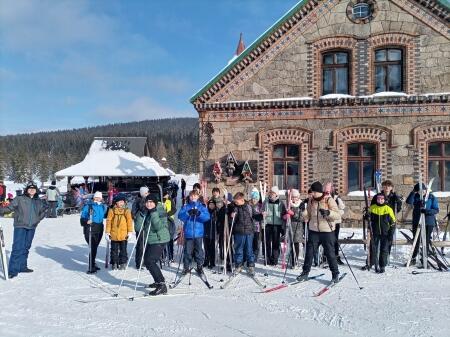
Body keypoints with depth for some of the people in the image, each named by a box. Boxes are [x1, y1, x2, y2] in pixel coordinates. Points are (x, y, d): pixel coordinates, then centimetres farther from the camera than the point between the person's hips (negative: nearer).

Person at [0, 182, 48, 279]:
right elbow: (9, 208, -7)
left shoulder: (38, 202, 12)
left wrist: (38, 219, 9)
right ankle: (13, 270, -8)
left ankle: (22, 266, 23)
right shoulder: (19, 199, -2)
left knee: (26, 248, 12)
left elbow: (43, 211, 23)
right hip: (20, 227, -5)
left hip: (31, 228, 5)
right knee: (17, 248, -10)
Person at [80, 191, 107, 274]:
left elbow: (105, 215, 27)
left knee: (95, 247, 15)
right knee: (92, 248, -12)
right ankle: (90, 268, -7)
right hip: (90, 229, -6)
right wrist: (86, 221, -25)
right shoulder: (88, 206, -7)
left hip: (99, 229, 6)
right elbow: (82, 218, -8)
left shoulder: (103, 206, 9)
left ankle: (93, 264, 30)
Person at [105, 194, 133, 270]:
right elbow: (108, 221, 0)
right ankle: (114, 263, 21)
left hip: (124, 234, 0)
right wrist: (107, 232, -2)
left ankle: (123, 263, 16)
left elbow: (129, 221, 1)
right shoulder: (112, 210, 0)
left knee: (123, 249, 6)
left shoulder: (127, 210, 2)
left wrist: (130, 232, -4)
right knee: (114, 249, 9)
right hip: (114, 234, 0)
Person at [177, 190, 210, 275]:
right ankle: (186, 267, 13)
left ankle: (200, 267, 17)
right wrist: (188, 213, -21)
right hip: (188, 233, 0)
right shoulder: (185, 206, 8)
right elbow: (180, 216, -5)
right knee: (187, 251, 2)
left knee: (199, 250, 5)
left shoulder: (202, 206, 6)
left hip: (198, 233, 0)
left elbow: (207, 216, -6)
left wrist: (199, 213, -22)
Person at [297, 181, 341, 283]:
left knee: (330, 253, 2)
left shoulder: (329, 200, -6)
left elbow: (337, 215, -10)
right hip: (313, 230, 4)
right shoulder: (311, 201, 7)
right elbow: (308, 214, 17)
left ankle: (335, 274, 17)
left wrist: (328, 213, -28)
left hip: (327, 231, -4)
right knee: (309, 252, 5)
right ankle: (305, 272, 17)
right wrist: (303, 214, -5)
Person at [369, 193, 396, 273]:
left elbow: (392, 221, 2)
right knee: (374, 249, 5)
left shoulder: (388, 209, -4)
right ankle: (376, 266, 17)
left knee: (384, 250, 4)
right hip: (375, 233, 1)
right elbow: (369, 219, 13)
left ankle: (382, 266, 13)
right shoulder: (372, 208, 0)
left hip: (385, 233, -1)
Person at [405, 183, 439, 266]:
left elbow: (436, 210, -7)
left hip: (429, 223, -1)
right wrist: (413, 192, -25)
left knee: (426, 241, 7)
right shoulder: (416, 197, 1)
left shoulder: (432, 197, -3)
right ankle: (413, 259, 15)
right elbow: (409, 201, -18)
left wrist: (427, 211, -23)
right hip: (417, 222, 1)